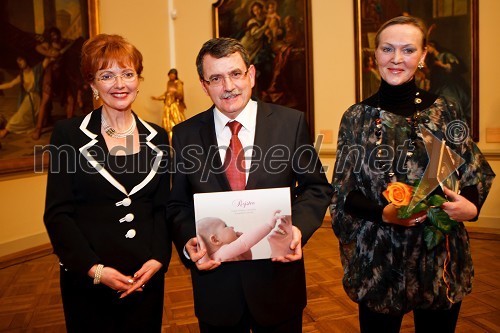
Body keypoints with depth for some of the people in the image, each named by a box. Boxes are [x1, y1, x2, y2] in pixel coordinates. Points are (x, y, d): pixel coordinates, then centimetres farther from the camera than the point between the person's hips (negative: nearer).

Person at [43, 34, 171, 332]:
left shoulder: (158, 137, 4)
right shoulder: (69, 134, -5)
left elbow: (162, 209, 5)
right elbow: (57, 213, -7)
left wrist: (158, 259, -8)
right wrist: (94, 269, -14)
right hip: (87, 280, -2)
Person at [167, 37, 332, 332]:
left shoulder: (291, 122, -5)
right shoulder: (185, 135, -2)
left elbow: (316, 187, 0)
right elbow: (178, 205, 4)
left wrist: (299, 227, -17)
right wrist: (188, 242, -14)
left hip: (278, 279, 0)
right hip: (215, 282, 1)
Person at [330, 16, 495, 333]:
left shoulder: (443, 110, 0)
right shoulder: (357, 117, -3)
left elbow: (475, 171, 6)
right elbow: (344, 194, -2)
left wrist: (471, 205, -14)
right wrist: (383, 213, -19)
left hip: (440, 259, 1)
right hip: (377, 261, -1)